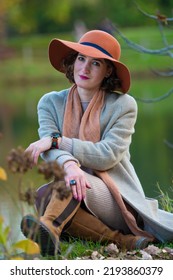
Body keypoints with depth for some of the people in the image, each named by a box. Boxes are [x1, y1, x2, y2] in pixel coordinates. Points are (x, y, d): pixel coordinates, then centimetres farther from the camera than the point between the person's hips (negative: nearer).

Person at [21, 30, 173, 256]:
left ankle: (49, 228, -60)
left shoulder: (123, 105, -1)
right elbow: (49, 150, -12)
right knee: (43, 196, -30)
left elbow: (108, 155, -15)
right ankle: (118, 240, -31)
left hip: (118, 201, -3)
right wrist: (68, 164, -37)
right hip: (74, 202, 3)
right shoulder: (51, 102, 6)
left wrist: (55, 141, -21)